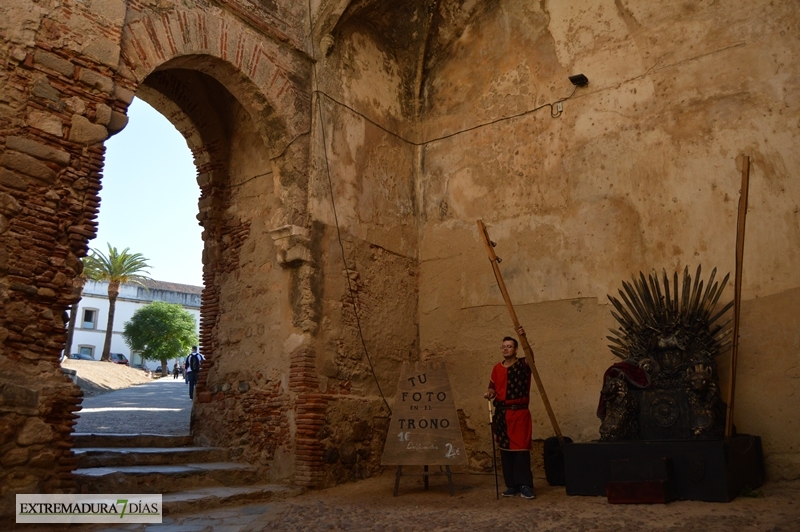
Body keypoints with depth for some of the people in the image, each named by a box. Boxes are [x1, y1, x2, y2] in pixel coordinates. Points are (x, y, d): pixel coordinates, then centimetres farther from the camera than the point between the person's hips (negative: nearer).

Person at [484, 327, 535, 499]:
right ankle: (512, 485, 13)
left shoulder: (523, 364, -2)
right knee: (505, 449, 6)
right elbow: (493, 388, 14)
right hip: (501, 413, 4)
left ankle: (525, 486, -3)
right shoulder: (497, 368, 10)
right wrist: (489, 393, -9)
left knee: (521, 448, -7)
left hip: (520, 412, -4)